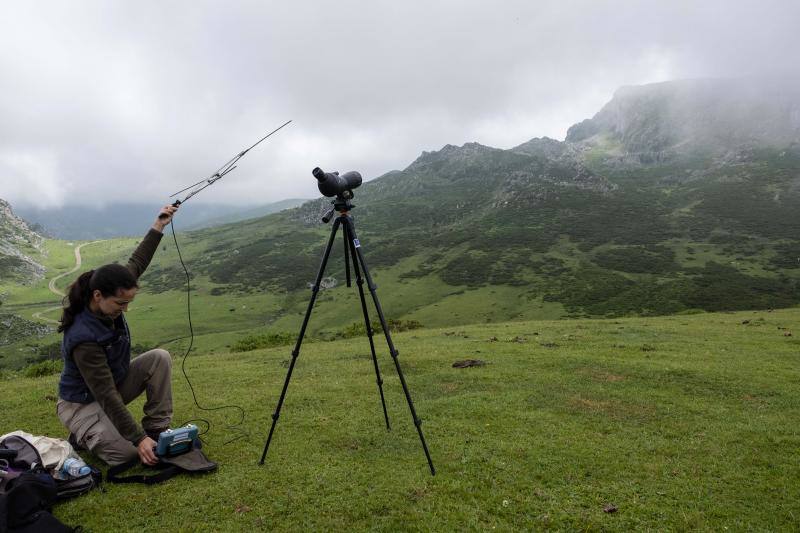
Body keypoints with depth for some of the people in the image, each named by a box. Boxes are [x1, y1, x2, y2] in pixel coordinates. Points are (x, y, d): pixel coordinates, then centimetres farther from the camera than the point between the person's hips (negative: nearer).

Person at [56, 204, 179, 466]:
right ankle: (83, 435, 5)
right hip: (83, 402, -8)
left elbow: (136, 264, 2)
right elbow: (107, 397, -34)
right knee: (126, 453, -27)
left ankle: (157, 429, -7)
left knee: (160, 357, -15)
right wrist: (138, 439, -35)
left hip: (114, 381, 8)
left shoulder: (108, 302, -15)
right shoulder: (84, 338, -36)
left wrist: (158, 227, 1)